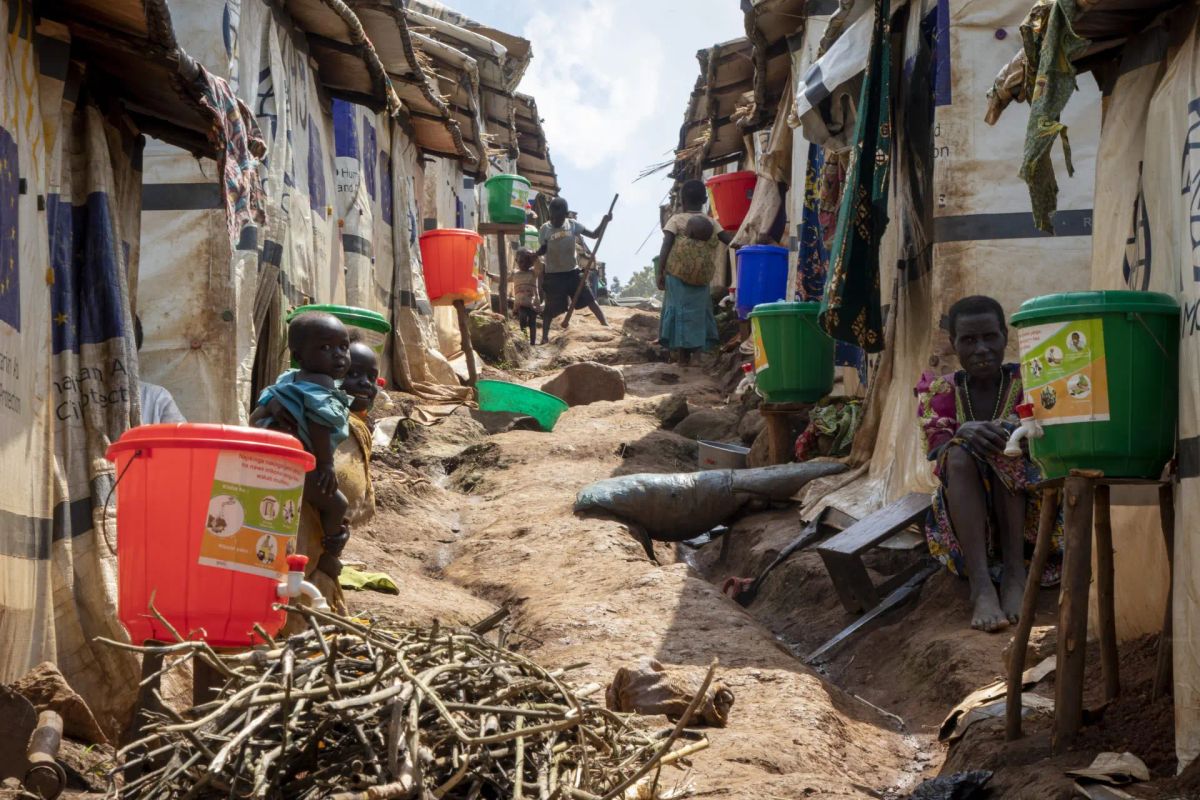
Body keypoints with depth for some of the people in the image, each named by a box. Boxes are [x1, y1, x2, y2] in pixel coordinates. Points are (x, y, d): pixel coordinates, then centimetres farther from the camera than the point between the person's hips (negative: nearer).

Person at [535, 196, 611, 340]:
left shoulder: (573, 225, -2)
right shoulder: (545, 229, -7)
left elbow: (595, 235, -1)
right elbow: (543, 249, 2)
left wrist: (604, 222, -15)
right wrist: (533, 254, -18)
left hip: (572, 271, 2)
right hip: (553, 275, -2)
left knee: (590, 299, -2)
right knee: (551, 308, 3)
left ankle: (606, 325, 4)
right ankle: (545, 337, 14)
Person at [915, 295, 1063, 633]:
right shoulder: (940, 391, 2)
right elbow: (938, 456, -11)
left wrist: (1014, 433, -36)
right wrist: (963, 433, -34)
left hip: (1028, 514, -1)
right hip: (964, 517, 1)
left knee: (1003, 442, -26)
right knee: (960, 454, -28)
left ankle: (1015, 571, -31)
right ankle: (980, 586, -43)